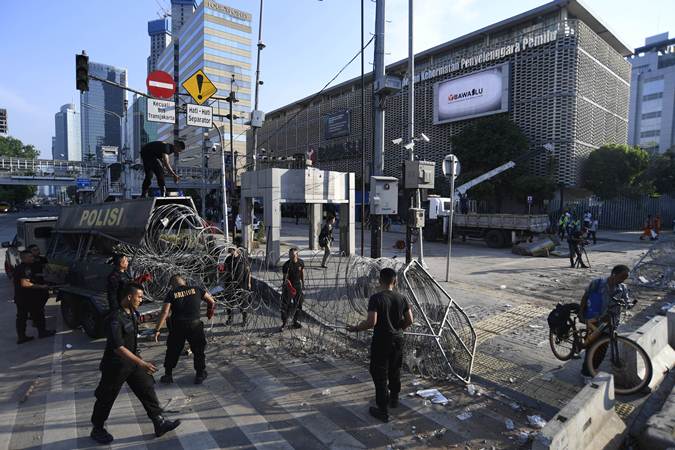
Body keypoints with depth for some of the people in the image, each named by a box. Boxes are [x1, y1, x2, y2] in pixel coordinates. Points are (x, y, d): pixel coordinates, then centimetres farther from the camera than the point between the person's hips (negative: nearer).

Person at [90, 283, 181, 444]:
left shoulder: (132, 313, 0)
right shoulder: (115, 319, -27)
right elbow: (118, 348, -33)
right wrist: (142, 363, -37)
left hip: (133, 361, 7)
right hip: (116, 365, -7)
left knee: (147, 389, 5)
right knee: (106, 398, 13)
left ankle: (159, 423, 13)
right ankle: (97, 429, 37)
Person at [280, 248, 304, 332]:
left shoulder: (301, 262, -4)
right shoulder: (286, 265, -16)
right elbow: (285, 277, -15)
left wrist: (303, 284, 14)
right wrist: (286, 281, -37)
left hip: (298, 285, 4)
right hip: (288, 285, -4)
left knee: (298, 304, 10)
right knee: (285, 305, -6)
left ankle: (295, 321, 27)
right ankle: (284, 323, 5)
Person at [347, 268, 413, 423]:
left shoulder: (376, 298, -19)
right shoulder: (401, 298, -3)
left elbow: (371, 322, -25)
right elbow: (409, 320, 1)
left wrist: (355, 328, -10)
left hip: (381, 341, -5)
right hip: (397, 340, 6)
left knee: (380, 375, 6)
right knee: (395, 371, 24)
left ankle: (383, 411, 13)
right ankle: (394, 399, 43)